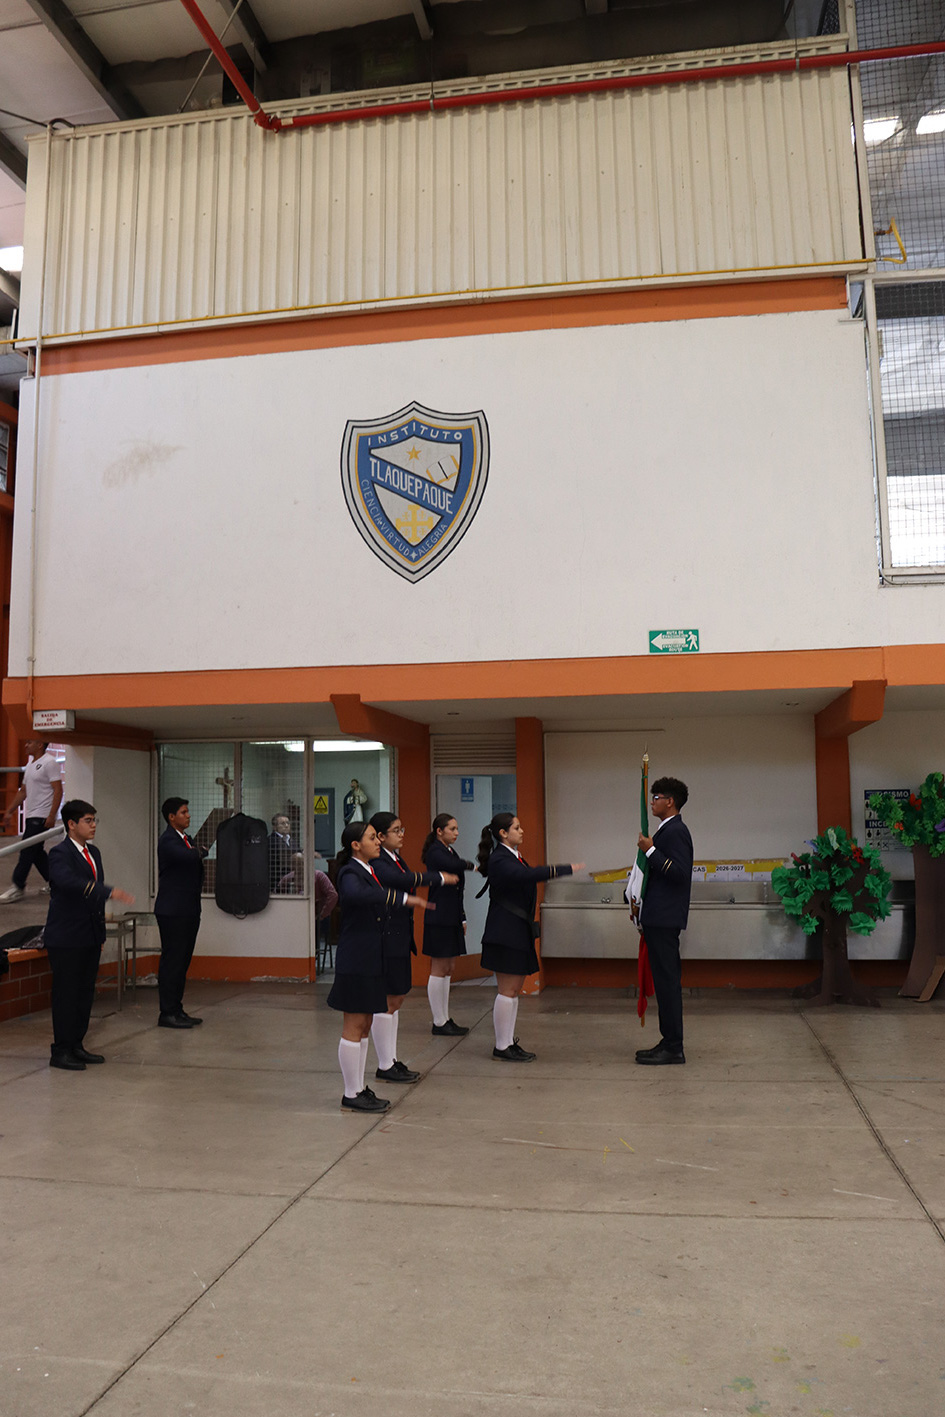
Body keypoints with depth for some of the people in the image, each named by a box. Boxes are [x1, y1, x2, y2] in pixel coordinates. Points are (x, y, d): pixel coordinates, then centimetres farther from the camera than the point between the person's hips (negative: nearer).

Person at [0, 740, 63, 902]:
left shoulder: (49, 762, -11)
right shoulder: (30, 764, 17)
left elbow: (58, 790, -16)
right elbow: (23, 792, 23)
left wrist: (52, 815, -22)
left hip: (42, 816, -9)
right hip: (31, 815, 9)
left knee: (27, 851, -7)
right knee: (36, 853, 11)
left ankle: (17, 888, -2)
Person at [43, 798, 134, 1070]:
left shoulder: (93, 852, 13)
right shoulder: (60, 853, -13)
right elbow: (69, 882, -33)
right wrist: (110, 892, -43)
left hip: (90, 936, 8)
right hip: (66, 938, -8)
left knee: (85, 993, 12)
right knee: (66, 995, -1)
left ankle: (77, 1046, 22)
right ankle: (61, 1051, 8)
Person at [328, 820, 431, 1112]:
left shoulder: (372, 868, 11)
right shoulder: (350, 873, -16)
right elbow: (356, 894, -42)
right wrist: (403, 898, -43)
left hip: (371, 959, 9)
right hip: (356, 959, -9)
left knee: (364, 1025, 15)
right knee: (354, 1027, 0)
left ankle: (359, 1089, 24)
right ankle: (351, 1095, 10)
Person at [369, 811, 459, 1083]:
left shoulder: (397, 858, 13)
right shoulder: (376, 862, -18)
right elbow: (401, 880, -35)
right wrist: (440, 877, -27)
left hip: (400, 938, 10)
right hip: (385, 940, -10)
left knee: (396, 999, 15)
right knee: (387, 1001, -1)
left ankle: (392, 1060, 25)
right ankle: (384, 1066, 10)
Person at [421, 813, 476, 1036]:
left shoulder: (451, 852, 15)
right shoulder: (435, 852, -13)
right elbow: (455, 866, -34)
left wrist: (462, 918, 18)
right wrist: (472, 865, -14)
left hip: (452, 919, 9)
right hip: (439, 919, -9)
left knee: (447, 970, 13)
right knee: (439, 970, -3)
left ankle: (445, 1019, 20)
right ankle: (438, 1022, 4)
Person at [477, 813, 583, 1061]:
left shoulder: (514, 856, 14)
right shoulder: (499, 860, -19)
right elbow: (527, 875, -35)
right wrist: (567, 869, -39)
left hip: (519, 931, 10)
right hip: (505, 933, -10)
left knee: (515, 989, 14)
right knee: (508, 989, -4)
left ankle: (509, 1042, 23)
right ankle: (501, 1047, 5)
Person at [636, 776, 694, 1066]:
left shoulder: (675, 831, -13)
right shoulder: (667, 830, 18)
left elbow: (680, 873, -23)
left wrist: (651, 851, -20)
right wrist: (642, 907, 21)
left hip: (665, 919, -11)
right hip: (659, 917, 11)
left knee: (667, 980, -7)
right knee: (665, 980, 13)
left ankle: (673, 1048, -2)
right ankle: (669, 1042, 20)